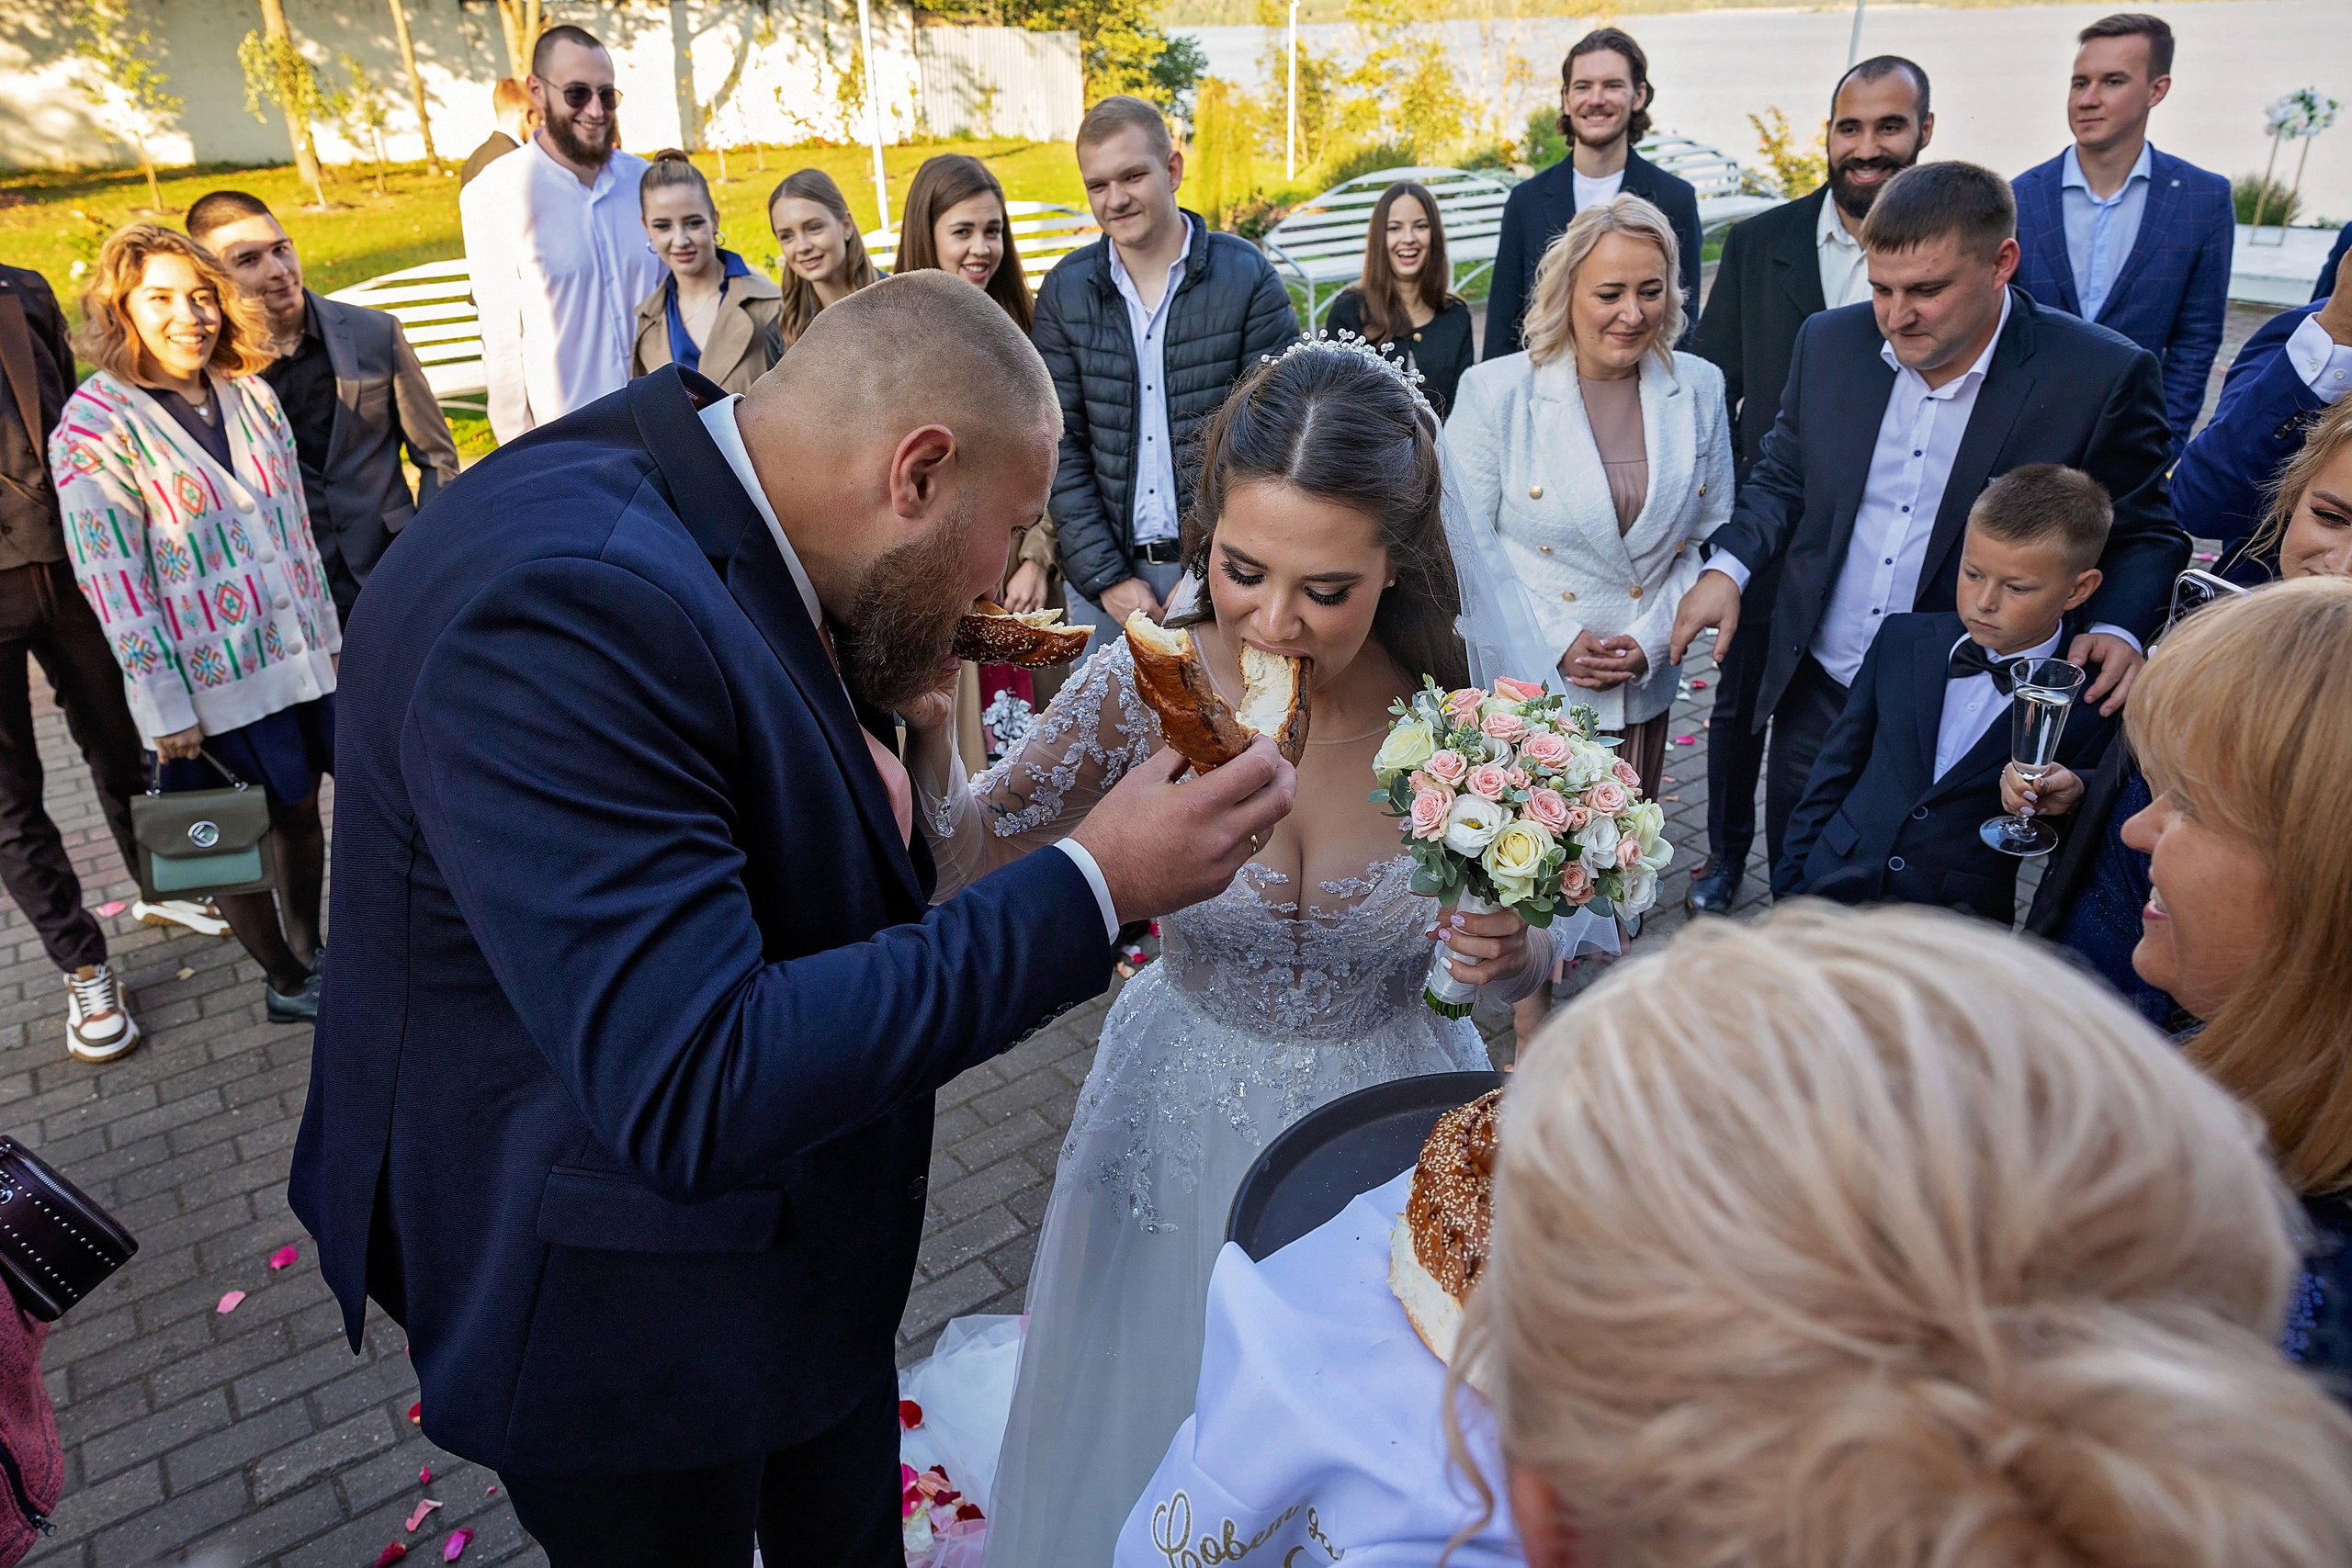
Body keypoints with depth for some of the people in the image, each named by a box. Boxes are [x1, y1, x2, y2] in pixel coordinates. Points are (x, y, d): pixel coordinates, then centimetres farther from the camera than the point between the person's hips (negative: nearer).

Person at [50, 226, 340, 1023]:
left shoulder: (249, 393, 5)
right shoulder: (95, 426, -13)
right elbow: (112, 582, -14)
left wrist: (326, 626, 13)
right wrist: (166, 709, -15)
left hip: (301, 652, 5)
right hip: (213, 681, -5)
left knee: (301, 803, 16)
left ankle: (306, 949, 36)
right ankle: (286, 983, 27)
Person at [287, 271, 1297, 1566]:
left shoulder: (703, 505, -4)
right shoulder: (574, 596, -34)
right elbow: (695, 1095, -38)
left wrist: (863, 711, -6)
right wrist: (1093, 888, -35)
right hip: (629, 1312, -8)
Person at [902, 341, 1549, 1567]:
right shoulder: (1142, 690, -20)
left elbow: (1512, 963, -4)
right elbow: (971, 870, -11)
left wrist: (1511, 953, -27)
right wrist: (927, 732, -29)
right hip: (1184, 1132, 1)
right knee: (1158, 1454, 25)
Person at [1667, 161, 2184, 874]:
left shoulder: (2101, 378, -12)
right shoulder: (1829, 342, -1)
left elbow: (2144, 536, -2)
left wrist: (2116, 631, -21)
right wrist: (1729, 565, -5)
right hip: (1815, 700, 4)